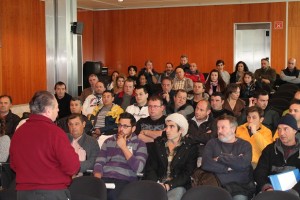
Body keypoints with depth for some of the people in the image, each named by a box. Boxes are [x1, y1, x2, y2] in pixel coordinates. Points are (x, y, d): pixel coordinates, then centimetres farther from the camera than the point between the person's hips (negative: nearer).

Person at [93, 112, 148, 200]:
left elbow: (138, 168, -6)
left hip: (125, 181, -2)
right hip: (105, 178, 3)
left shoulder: (139, 144, 8)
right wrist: (98, 179, -9)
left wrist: (124, 147, -5)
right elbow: (99, 162, 11)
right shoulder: (108, 141, 20)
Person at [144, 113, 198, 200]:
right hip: (157, 184, 1)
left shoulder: (190, 148, 4)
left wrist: (169, 185, -15)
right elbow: (150, 167, 6)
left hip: (177, 186, -1)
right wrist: (157, 183, -12)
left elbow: (187, 173, -2)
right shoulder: (158, 143, 12)